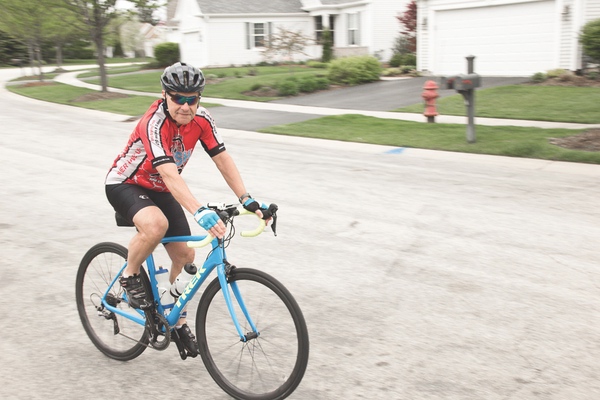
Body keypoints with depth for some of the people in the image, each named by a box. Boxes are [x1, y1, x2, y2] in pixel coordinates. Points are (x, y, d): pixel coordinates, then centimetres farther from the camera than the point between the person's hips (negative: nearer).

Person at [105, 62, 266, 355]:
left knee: (185, 256, 1)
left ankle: (175, 317, 23)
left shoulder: (201, 119, -14)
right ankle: (129, 276, -8)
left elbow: (223, 160, -12)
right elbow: (169, 174, -45)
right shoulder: (154, 123, -33)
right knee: (156, 224, -37)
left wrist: (248, 200, -22)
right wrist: (200, 212, -57)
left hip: (160, 191, 6)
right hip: (124, 185, -6)